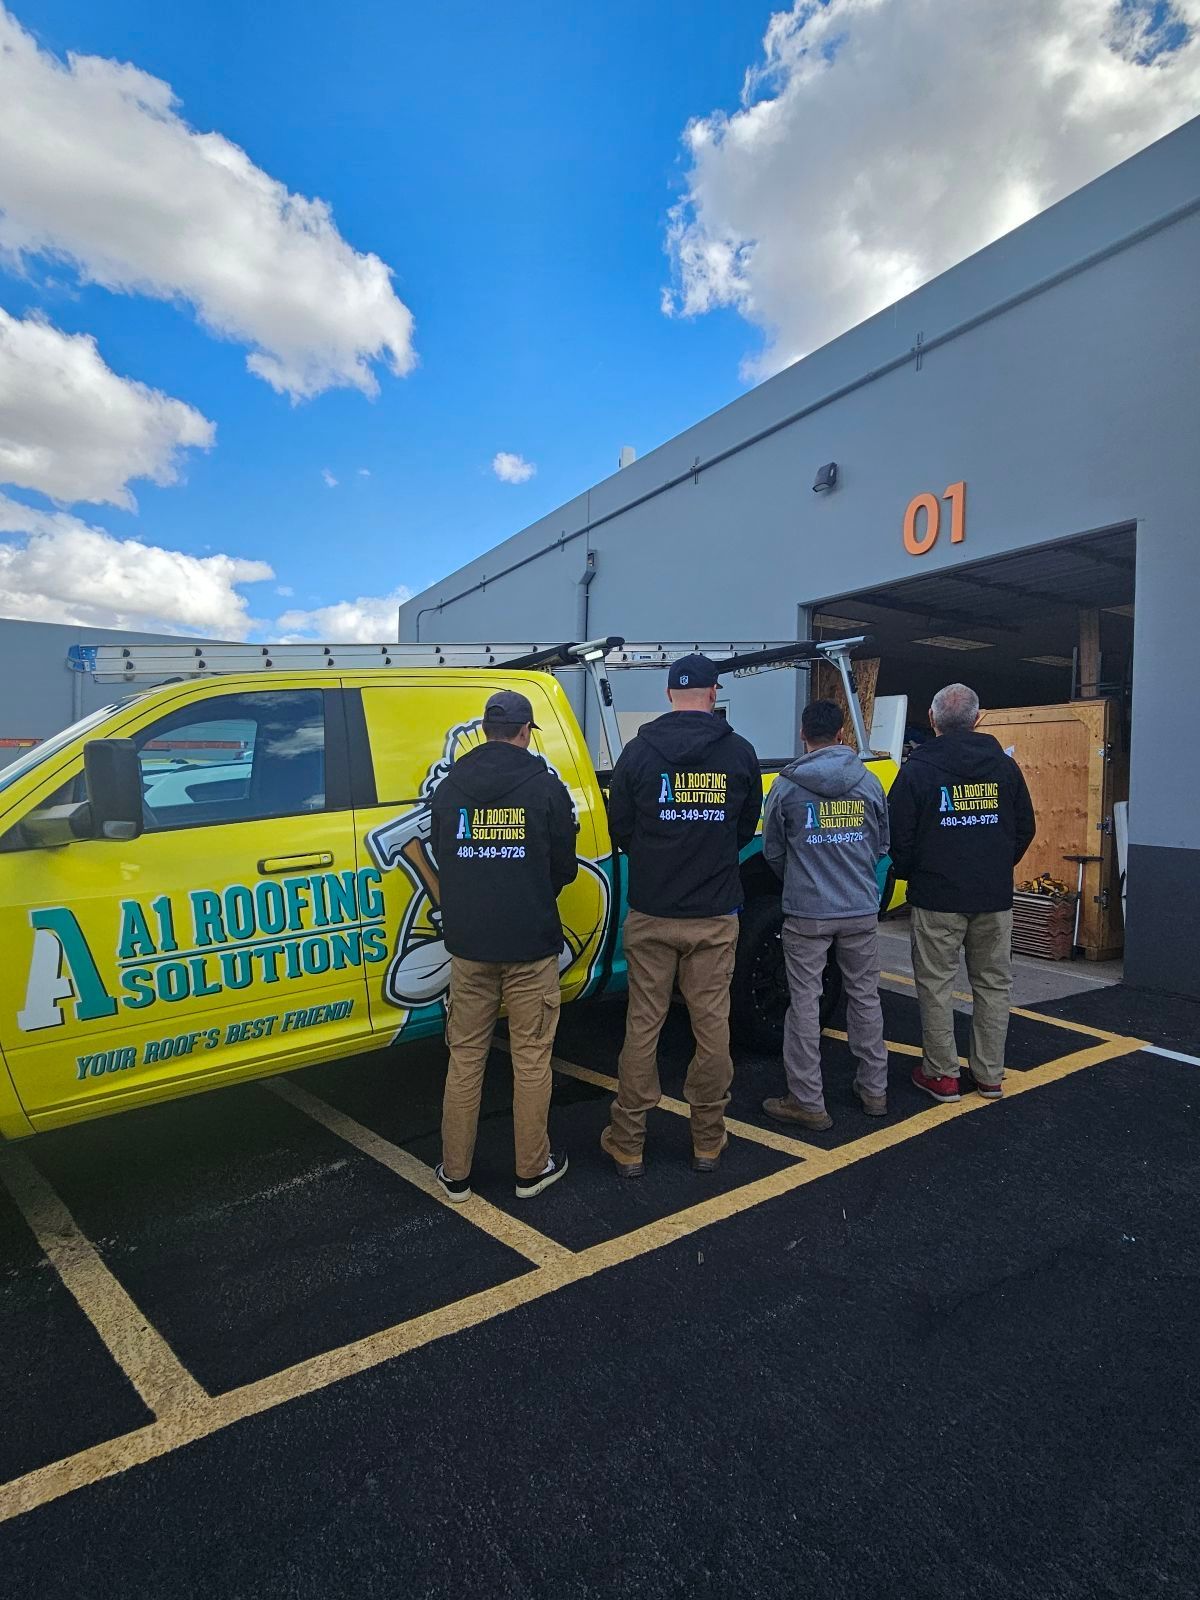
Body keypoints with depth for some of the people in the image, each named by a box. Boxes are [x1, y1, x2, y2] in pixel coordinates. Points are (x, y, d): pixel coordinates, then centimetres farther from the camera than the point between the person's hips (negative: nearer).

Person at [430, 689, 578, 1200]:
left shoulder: (449, 788, 2)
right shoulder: (546, 787, -6)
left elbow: (441, 859, 10)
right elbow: (564, 869, 0)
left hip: (468, 944, 3)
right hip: (530, 945, -2)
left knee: (465, 1058, 13)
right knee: (531, 1060, 9)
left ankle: (455, 1174, 23)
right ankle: (532, 1170, 22)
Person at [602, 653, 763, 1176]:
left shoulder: (639, 750, -4)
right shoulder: (740, 753, -1)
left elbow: (619, 827, 3)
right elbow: (746, 829, 11)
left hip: (651, 913, 0)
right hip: (715, 916, 1)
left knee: (643, 1025, 8)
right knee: (712, 1024, 11)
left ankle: (628, 1144, 19)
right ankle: (708, 1142, 25)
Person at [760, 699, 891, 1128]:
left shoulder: (787, 785, -7)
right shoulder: (869, 782, 1)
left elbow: (772, 850, 3)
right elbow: (881, 845, 11)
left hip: (807, 913, -3)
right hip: (861, 911, 3)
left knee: (805, 1003, 4)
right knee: (865, 996, 16)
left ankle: (807, 1101, 10)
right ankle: (874, 1089, 29)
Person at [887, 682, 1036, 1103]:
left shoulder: (917, 769, -9)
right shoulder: (1004, 766, 3)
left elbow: (899, 836, -7)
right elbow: (1025, 829, 11)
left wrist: (912, 875, 11)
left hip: (937, 897, -4)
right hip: (995, 897, 4)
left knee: (936, 983, 6)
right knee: (993, 982, 14)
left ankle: (942, 1074, 13)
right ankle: (989, 1074, 23)